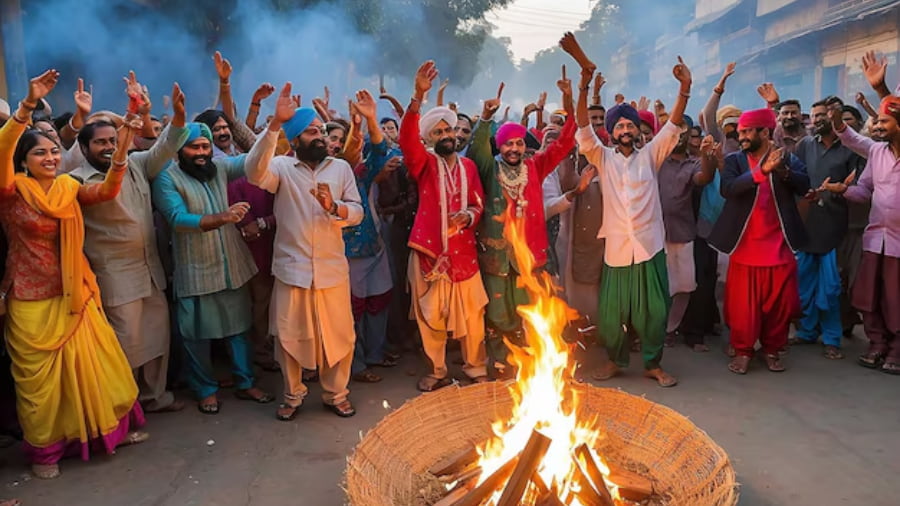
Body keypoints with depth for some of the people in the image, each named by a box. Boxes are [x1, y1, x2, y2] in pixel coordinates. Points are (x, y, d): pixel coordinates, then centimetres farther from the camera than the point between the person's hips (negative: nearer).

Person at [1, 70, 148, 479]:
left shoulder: (69, 188, 5)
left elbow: (107, 190, -11)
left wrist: (121, 150, -25)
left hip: (75, 295, 4)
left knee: (98, 365, 11)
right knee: (41, 379, 8)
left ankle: (114, 428, 28)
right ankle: (44, 449, 25)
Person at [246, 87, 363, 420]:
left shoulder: (341, 167, 5)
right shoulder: (282, 167, -2)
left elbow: (357, 212, 4)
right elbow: (255, 172, -24)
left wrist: (334, 207, -19)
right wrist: (275, 123, -32)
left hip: (333, 268, 2)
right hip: (292, 268, -1)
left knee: (339, 335, 9)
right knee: (290, 336, 10)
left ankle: (336, 393, 29)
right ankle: (293, 395, 30)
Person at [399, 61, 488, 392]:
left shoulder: (468, 166, 11)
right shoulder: (424, 164, 0)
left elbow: (479, 203, 13)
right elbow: (406, 140, -19)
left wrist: (469, 216, -12)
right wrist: (418, 96, -32)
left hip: (463, 250, 2)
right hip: (429, 250, -2)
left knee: (471, 314, 7)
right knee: (431, 316, 8)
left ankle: (475, 368, 25)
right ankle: (438, 371, 24)